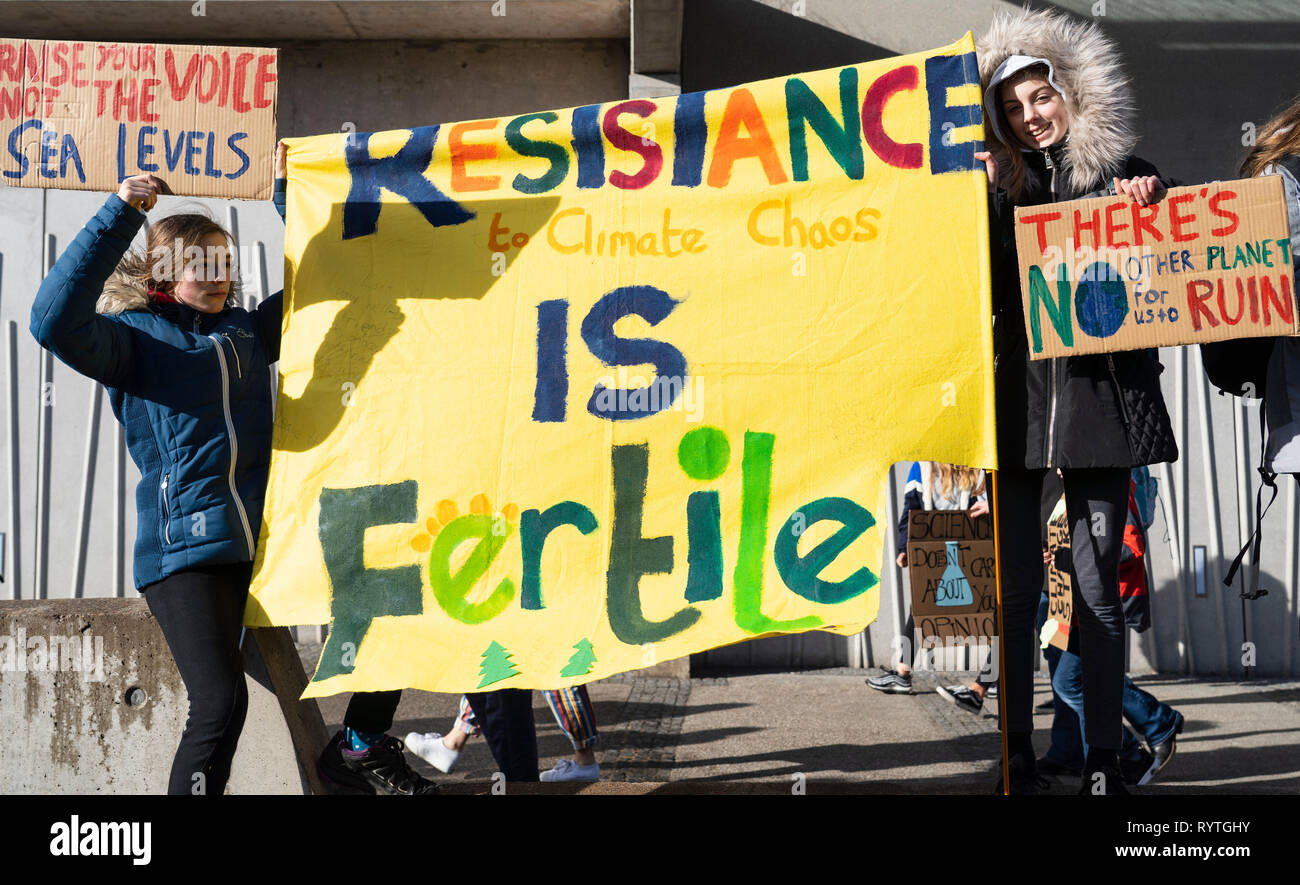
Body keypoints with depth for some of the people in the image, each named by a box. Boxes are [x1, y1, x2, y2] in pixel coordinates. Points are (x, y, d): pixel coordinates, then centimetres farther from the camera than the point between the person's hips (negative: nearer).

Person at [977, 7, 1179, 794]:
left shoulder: (1127, 176, 9)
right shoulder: (1000, 187, 11)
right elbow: (983, 284, -1)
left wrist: (1145, 213, -9)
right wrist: (997, 195, -8)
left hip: (1100, 398, -1)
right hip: (1017, 399, 1)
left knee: (1099, 587, 2)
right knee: (1016, 589, 3)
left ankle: (1105, 761, 11)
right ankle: (1018, 756, 13)